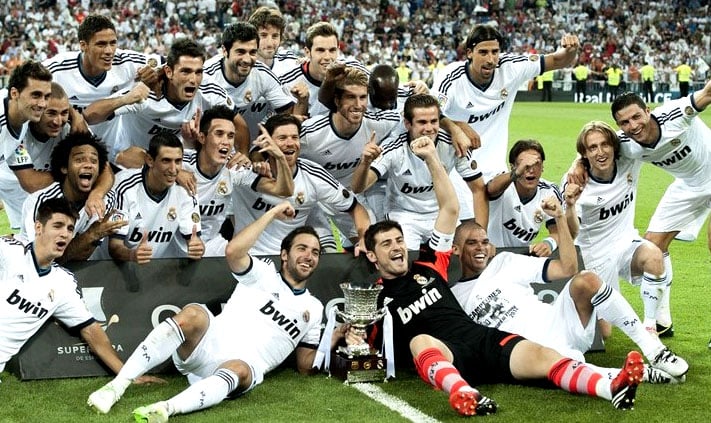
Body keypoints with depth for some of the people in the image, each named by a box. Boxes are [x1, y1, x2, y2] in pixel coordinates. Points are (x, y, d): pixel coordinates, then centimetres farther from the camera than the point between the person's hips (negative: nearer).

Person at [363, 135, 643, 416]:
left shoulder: (428, 266, 23)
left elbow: (450, 207, 21)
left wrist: (431, 158, 15)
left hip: (482, 339, 4)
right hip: (440, 357, -4)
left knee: (540, 356, -23)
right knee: (421, 341, -40)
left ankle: (613, 389, -47)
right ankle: (463, 395, -71)